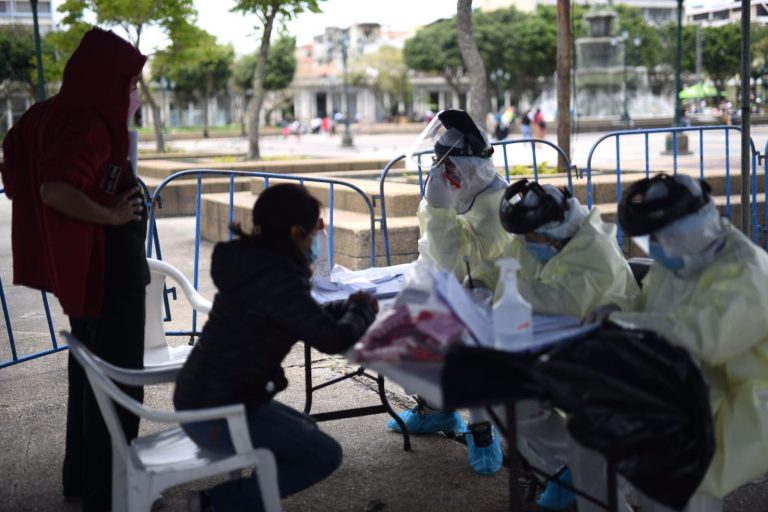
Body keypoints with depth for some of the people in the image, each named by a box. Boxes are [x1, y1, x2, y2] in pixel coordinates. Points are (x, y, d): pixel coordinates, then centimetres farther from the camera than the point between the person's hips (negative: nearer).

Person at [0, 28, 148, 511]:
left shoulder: (60, 113, 7)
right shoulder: (90, 123, -22)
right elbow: (55, 189, -36)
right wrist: (111, 216, -21)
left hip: (86, 265, 10)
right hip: (108, 267, -10)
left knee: (91, 372, 20)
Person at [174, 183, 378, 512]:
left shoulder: (255, 263, 8)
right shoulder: (277, 278, -22)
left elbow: (304, 316, 21)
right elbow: (333, 339, -20)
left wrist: (348, 306, 9)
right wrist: (363, 312, 0)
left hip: (205, 397, 10)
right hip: (216, 412, -10)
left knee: (305, 432, 25)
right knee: (325, 455, 1)